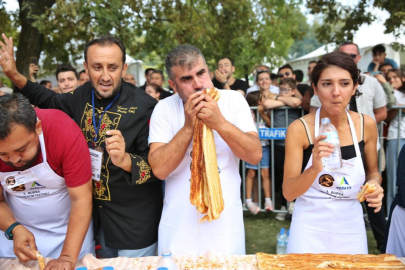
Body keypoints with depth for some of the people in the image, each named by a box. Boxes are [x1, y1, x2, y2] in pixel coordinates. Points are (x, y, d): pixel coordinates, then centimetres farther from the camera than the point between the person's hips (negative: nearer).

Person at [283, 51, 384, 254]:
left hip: (351, 227, 3)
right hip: (310, 227, -3)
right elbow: (288, 192, -15)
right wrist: (315, 169, -32)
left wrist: (374, 184, -9)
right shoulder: (299, 128, -14)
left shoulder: (366, 125, -4)